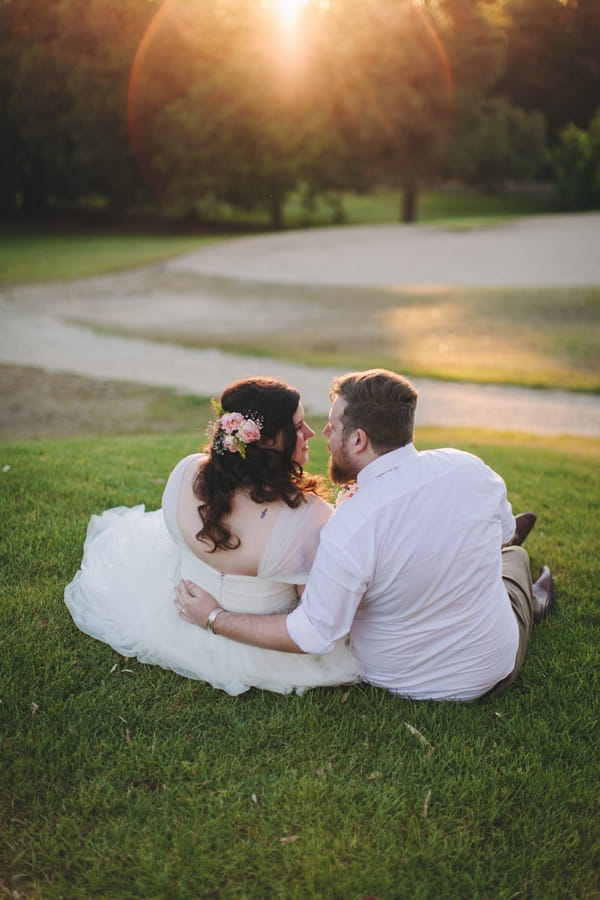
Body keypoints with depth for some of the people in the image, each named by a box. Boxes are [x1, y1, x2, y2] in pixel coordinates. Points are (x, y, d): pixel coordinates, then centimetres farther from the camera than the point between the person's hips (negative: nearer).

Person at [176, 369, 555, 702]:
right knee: (511, 552, 34)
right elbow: (505, 530, 1)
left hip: (403, 680, -1)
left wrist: (214, 618, -14)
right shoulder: (469, 467, -20)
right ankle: (529, 601, 64)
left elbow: (313, 636, -24)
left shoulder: (348, 530, -33)